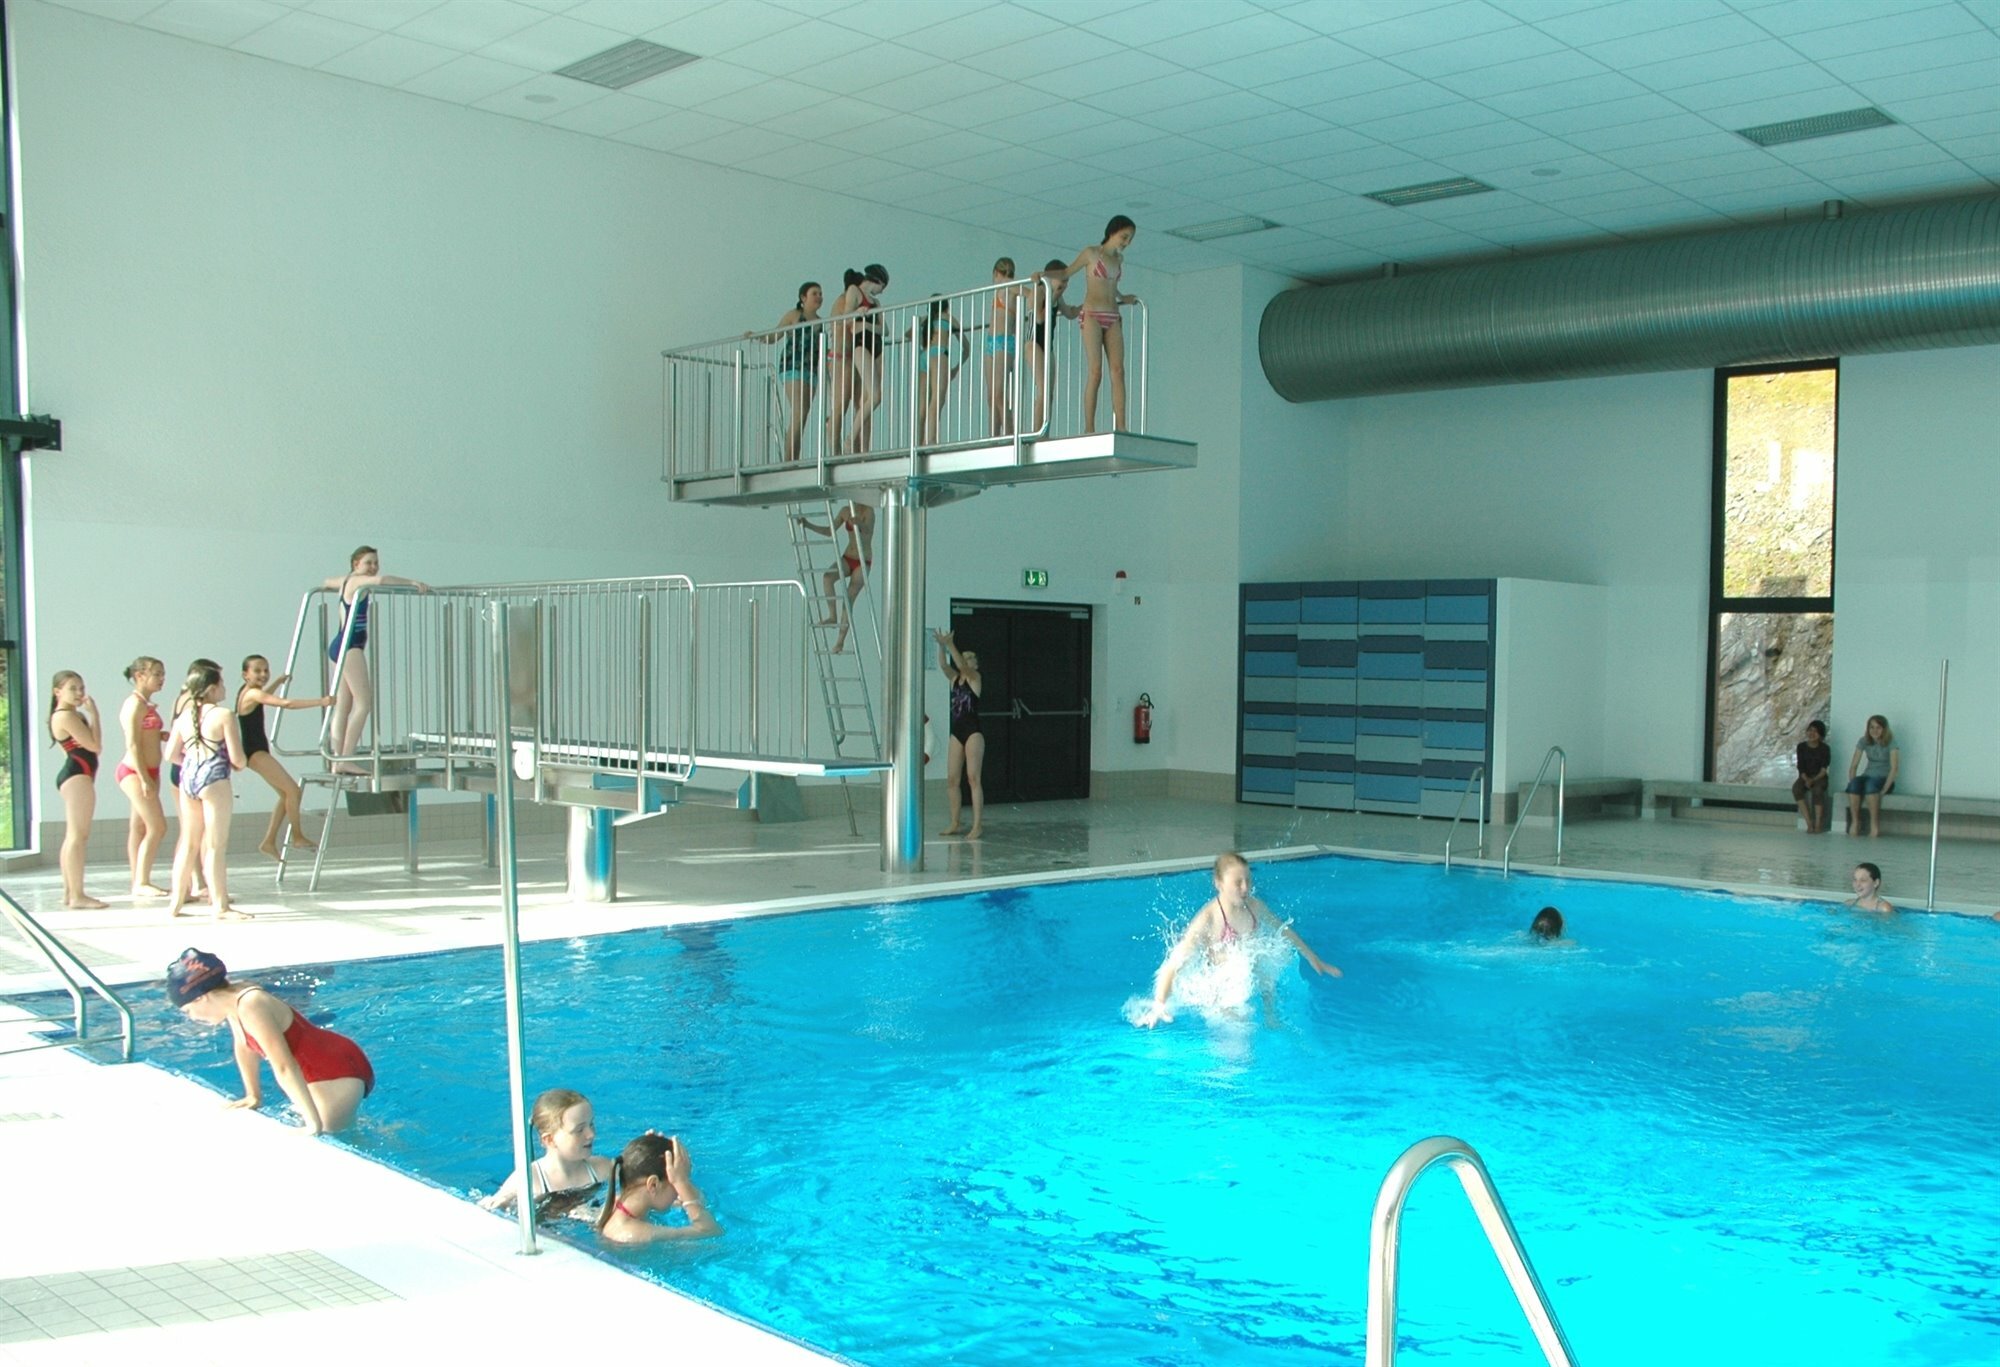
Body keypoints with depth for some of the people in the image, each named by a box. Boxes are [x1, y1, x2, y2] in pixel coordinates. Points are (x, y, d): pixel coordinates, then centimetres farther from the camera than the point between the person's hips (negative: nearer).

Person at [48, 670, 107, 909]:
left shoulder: (73, 715, 17)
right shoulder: (66, 716, -13)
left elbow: (93, 746, 13)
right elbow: (95, 746, -17)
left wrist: (90, 715, 10)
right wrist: (94, 714, -11)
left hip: (73, 775, 11)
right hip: (78, 776, -11)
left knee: (72, 836, 15)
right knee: (78, 836, -12)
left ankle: (69, 892, 21)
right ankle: (77, 895, -15)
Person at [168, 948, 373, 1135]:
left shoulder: (250, 1007, -30)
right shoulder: (233, 999, -2)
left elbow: (284, 1068, -33)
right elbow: (245, 1047, 16)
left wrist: (314, 1124, -33)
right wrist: (254, 1096, 21)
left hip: (339, 1072, -9)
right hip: (320, 1073, 9)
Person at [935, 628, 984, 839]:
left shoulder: (975, 678, -2)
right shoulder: (954, 678, 12)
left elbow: (961, 665, -19)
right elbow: (943, 664, -4)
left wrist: (950, 644, -28)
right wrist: (941, 646, -19)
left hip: (973, 732, -6)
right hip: (957, 732, 6)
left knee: (973, 778, -9)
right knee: (951, 779, 6)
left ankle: (977, 825, -9)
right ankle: (954, 823, 15)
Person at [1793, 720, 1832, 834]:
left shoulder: (1824, 749, -3)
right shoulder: (1801, 747, 3)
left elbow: (1824, 769, -8)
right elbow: (1801, 767, -1)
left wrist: (1813, 780, -22)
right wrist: (1806, 779, -18)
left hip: (1819, 777, -2)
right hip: (1805, 777, 2)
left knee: (1817, 790, -37)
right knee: (1796, 788, -32)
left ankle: (1818, 824, -27)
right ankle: (1809, 823, -31)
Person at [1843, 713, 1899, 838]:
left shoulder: (1890, 742, -8)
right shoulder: (1864, 741, 3)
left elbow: (1894, 767, -15)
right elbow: (1853, 765, 0)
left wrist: (1884, 789, -24)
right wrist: (1851, 783, -16)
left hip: (1884, 778, -3)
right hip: (1868, 776, 3)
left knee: (1871, 784, -38)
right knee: (1854, 783, -32)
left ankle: (1874, 824, -32)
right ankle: (1854, 822, -27)